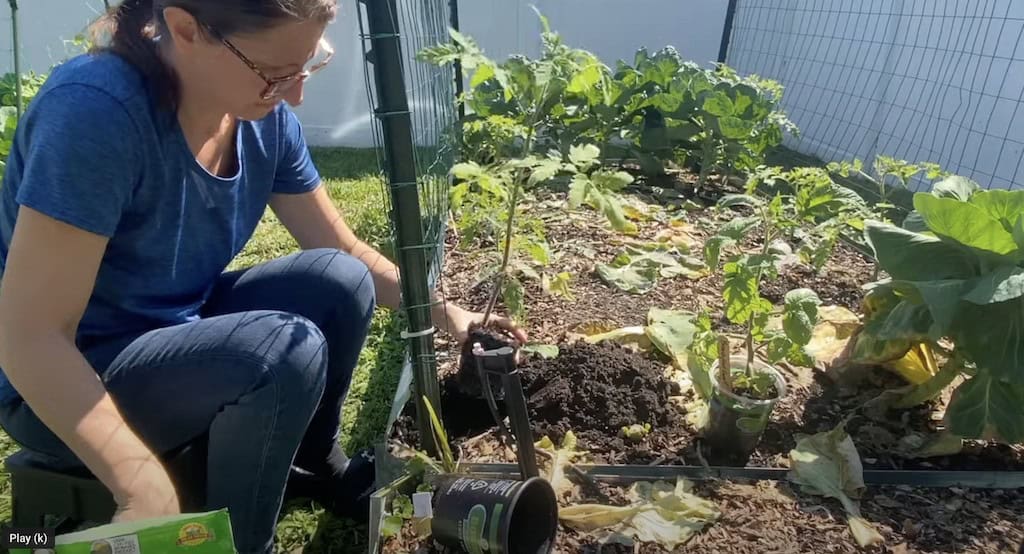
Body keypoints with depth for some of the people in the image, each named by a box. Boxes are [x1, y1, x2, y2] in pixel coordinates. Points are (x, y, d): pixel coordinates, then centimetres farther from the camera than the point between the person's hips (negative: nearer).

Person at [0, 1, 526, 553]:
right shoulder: (95, 108, -29)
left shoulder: (263, 116, -9)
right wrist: (144, 490, -32)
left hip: (178, 328, 7)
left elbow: (345, 253, 0)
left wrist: (440, 310, -10)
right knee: (287, 350, -29)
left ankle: (310, 461, 13)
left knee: (342, 284, -12)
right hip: (63, 383, -6)